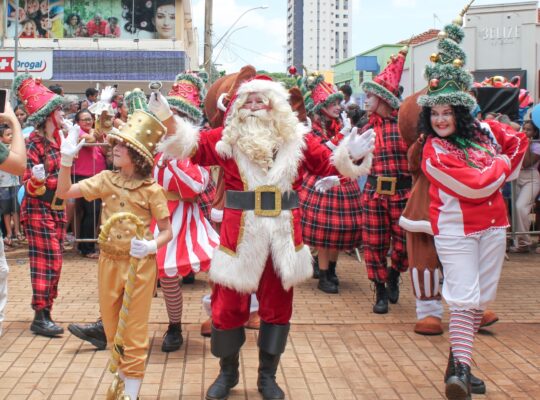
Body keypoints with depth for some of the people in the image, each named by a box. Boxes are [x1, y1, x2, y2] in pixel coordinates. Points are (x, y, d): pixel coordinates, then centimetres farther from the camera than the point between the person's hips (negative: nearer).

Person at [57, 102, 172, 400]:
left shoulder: (151, 189, -10)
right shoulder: (107, 179, 0)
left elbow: (167, 231, -5)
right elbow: (64, 192, -2)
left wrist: (152, 245, -26)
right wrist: (66, 160, -15)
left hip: (139, 264, -4)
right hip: (109, 262, 4)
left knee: (134, 333, 4)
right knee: (112, 329, 16)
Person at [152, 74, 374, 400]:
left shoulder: (297, 139, 3)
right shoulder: (227, 138, 0)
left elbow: (330, 164, 7)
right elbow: (191, 144, -3)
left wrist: (350, 155, -11)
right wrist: (167, 120, -18)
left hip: (283, 234, 1)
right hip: (241, 233, -1)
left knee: (277, 306, 10)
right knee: (228, 306, 5)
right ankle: (228, 372, 25)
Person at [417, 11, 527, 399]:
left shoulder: (483, 131, 3)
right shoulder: (434, 150, -14)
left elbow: (519, 141, 19)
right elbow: (474, 184, -19)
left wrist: (506, 171, 8)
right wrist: (503, 165, -6)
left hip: (492, 225, 6)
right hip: (455, 229, -6)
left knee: (482, 297, 10)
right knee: (464, 298, -11)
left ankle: (460, 357, 22)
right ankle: (460, 365, -4)